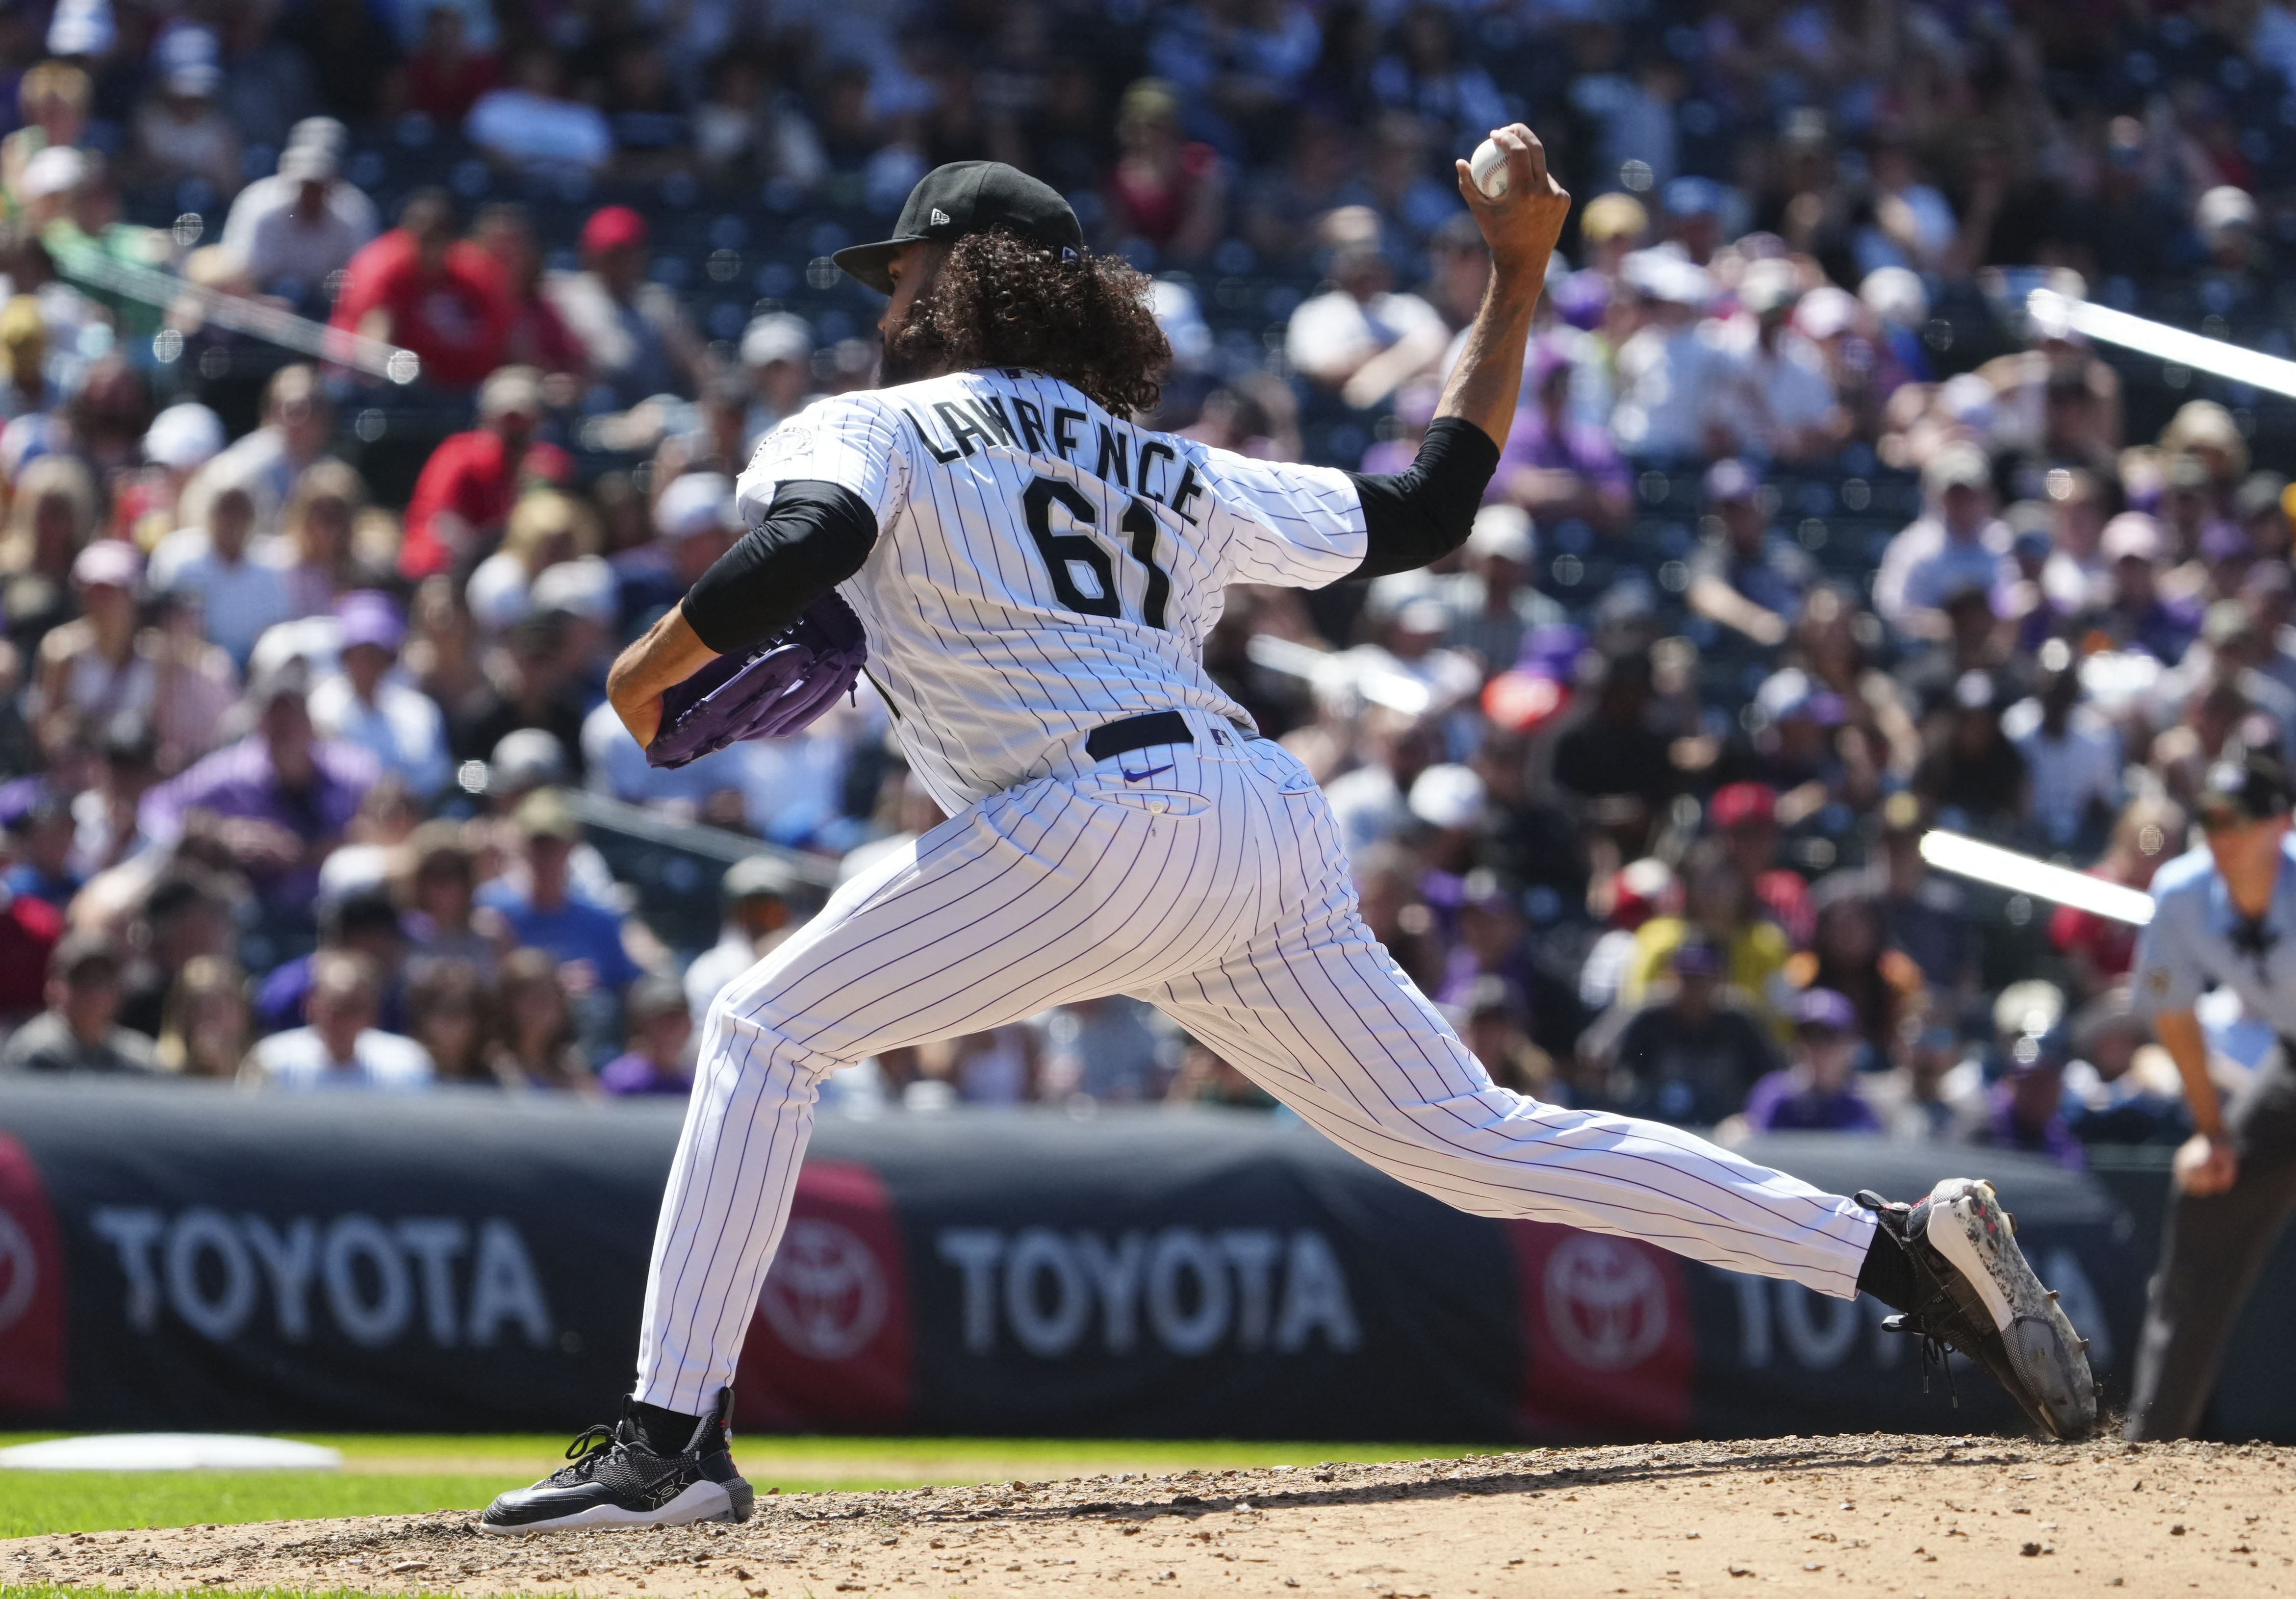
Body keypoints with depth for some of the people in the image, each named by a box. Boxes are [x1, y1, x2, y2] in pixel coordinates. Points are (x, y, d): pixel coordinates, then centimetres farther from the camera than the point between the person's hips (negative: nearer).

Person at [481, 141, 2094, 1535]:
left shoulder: (868, 432, 11)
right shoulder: (1171, 468, 28)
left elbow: (801, 547, -11)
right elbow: (1430, 508, 31)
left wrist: (652, 671, 4)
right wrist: (1518, 274, 40)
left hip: (1097, 825, -7)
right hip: (1274, 830, 7)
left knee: (766, 1036, 4)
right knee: (1480, 1138, 9)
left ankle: (672, 1440, -6)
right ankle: (1912, 1251, -1)